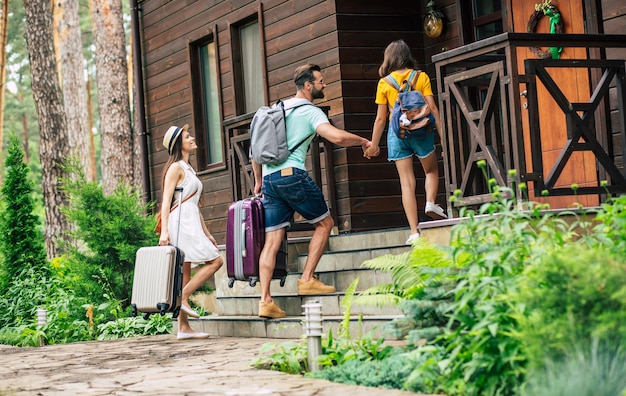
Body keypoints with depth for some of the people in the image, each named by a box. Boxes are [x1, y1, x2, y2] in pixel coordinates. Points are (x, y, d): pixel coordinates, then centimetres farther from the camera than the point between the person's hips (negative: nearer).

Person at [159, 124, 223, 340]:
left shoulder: (188, 168, 23)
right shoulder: (176, 167, -5)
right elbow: (166, 200, -14)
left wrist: (206, 233, 23)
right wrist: (164, 231, -23)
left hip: (191, 225, 9)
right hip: (180, 223, -9)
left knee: (185, 275, 5)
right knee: (215, 261, -14)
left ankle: (183, 328, 3)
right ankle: (183, 298, -14)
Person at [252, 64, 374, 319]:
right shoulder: (310, 111, -3)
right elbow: (336, 137, -19)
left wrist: (258, 180, 29)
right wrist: (364, 142, -3)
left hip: (269, 179, 7)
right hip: (292, 175, -7)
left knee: (272, 241, 3)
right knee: (324, 223, 11)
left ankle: (265, 300, -5)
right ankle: (307, 279, 4)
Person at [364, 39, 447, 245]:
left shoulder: (384, 83, 2)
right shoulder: (421, 77, 2)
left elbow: (380, 118, 2)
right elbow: (432, 108, -3)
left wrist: (374, 144, 10)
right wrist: (442, 134, 1)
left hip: (397, 132, 0)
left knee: (406, 181, 0)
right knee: (431, 170, 22)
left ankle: (414, 232, -5)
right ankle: (431, 202, -6)